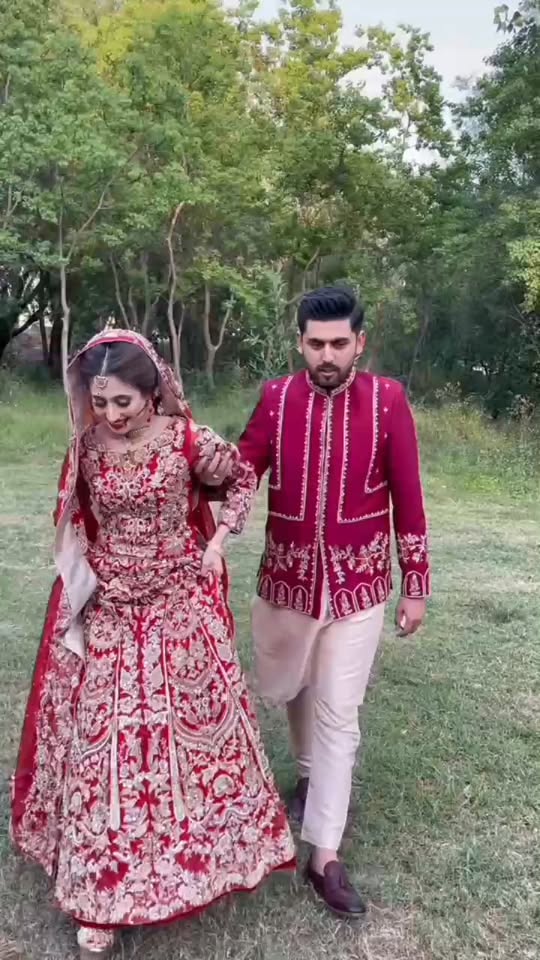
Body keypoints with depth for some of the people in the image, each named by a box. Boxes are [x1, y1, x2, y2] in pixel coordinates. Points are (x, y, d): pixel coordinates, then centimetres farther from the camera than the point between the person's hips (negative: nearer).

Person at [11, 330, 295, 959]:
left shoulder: (187, 438, -12)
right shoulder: (87, 448, -4)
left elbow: (244, 479, 4)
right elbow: (76, 526, 9)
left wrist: (216, 541, -5)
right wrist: (79, 587, 7)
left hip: (178, 605, -1)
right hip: (108, 612, 2)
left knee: (190, 723, 12)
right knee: (104, 739, 6)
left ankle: (201, 847, 39)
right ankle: (102, 893, 21)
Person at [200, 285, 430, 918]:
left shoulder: (387, 400, -9)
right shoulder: (276, 398, -5)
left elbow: (407, 496, -4)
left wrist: (415, 584, -2)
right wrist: (217, 470, -27)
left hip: (359, 583, -2)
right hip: (286, 577, 3)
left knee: (338, 713, 3)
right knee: (284, 687, 20)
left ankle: (324, 857, 16)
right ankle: (311, 772, 51)